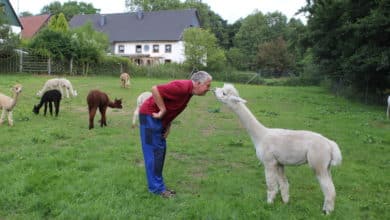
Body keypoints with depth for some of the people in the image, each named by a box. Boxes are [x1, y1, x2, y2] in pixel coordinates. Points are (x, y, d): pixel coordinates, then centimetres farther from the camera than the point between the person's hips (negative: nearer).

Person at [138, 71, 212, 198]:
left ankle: (157, 185, 23)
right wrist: (162, 110, -23)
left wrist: (167, 127, 9)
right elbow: (155, 89, -30)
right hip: (150, 116, -10)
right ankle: (156, 188, 4)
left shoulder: (189, 91, 6)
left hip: (159, 119, 10)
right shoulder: (182, 87, -24)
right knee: (154, 152, -5)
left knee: (161, 151, 13)